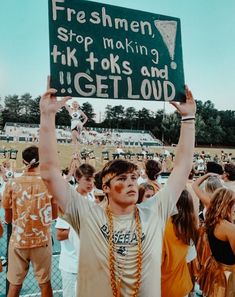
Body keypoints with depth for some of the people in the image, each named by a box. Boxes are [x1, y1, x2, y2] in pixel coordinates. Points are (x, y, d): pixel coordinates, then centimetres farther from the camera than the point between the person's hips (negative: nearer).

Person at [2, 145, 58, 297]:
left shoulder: (12, 184, -7)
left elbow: (8, 218, 1)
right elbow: (54, 215, 0)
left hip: (18, 240, 1)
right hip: (42, 240, 0)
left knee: (15, 284, 15)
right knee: (45, 282, 16)